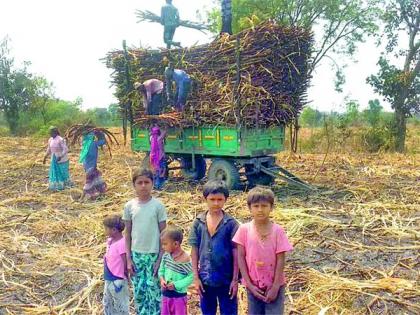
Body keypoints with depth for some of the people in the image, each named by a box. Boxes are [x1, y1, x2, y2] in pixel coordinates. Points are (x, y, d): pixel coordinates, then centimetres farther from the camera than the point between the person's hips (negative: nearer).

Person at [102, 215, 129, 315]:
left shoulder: (122, 243, -24)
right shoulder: (110, 240, 3)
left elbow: (125, 262, -19)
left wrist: (123, 276, -10)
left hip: (118, 280, -9)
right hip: (109, 279, 9)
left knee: (120, 305, 6)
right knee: (107, 303, 23)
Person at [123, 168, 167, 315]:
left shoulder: (158, 206, -8)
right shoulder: (129, 206, -2)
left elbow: (163, 233, -4)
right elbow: (128, 233, 4)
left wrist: (160, 258, -7)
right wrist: (128, 258, 1)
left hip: (153, 254, -2)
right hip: (136, 255, 2)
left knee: (154, 292, 3)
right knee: (139, 292, 12)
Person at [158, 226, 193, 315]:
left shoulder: (185, 259, -22)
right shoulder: (166, 255, -4)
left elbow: (191, 277, -18)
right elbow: (161, 270, 9)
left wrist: (176, 284, -23)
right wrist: (162, 279, -11)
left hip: (179, 295, -6)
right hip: (166, 294, 6)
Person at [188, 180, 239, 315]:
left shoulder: (231, 223, -9)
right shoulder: (198, 222, -2)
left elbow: (235, 252, -6)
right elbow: (194, 251, 2)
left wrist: (235, 279, -7)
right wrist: (196, 277, 0)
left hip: (226, 279, -2)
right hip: (205, 279, 3)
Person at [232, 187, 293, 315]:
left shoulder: (277, 231, -11)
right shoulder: (244, 229, -7)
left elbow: (280, 259, -9)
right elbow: (241, 257, -5)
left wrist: (275, 287, -10)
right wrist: (249, 284, -8)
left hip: (273, 285, -1)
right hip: (253, 285, 2)